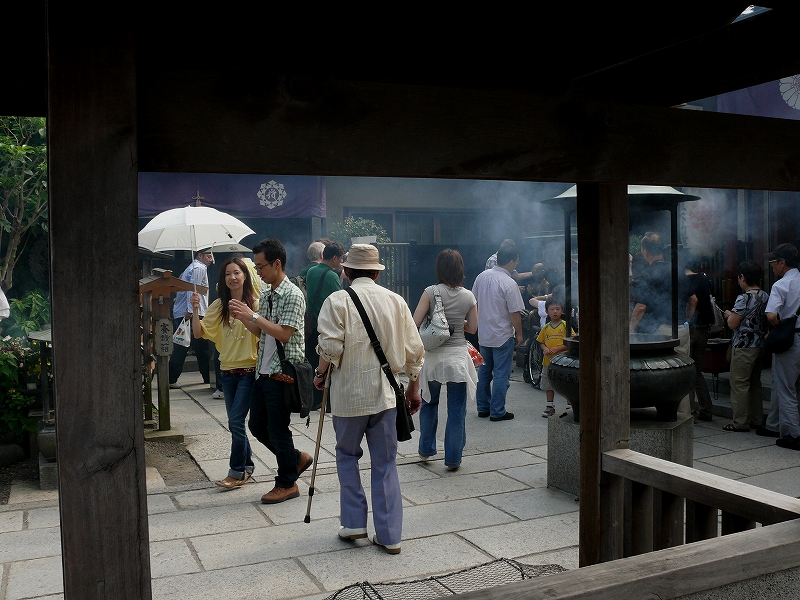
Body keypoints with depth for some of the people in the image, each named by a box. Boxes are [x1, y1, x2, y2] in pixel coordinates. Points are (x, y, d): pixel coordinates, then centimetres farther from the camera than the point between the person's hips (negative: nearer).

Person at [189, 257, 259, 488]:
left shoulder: (255, 303, -9)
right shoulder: (219, 306, 6)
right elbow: (199, 332, 0)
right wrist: (195, 309, -11)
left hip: (249, 370, -5)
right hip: (228, 371, 5)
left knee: (235, 421, -6)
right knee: (236, 422, 13)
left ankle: (237, 472, 7)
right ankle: (247, 465, 30)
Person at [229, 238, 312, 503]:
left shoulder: (292, 295, -13)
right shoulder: (265, 294, 12)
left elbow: (284, 334, -20)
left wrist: (253, 315, -19)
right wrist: (243, 318, -1)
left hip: (282, 372, -9)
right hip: (263, 371, 9)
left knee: (277, 429, 1)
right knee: (257, 425, 14)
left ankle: (287, 483, 18)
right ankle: (297, 459, 31)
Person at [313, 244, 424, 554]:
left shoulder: (338, 301, -7)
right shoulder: (396, 301, 3)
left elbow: (330, 347, -16)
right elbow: (414, 350, 5)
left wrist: (321, 373, 4)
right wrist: (413, 388, 17)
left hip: (349, 393, -2)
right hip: (385, 394, 3)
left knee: (347, 454, 18)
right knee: (385, 463, 9)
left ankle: (354, 521, 19)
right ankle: (390, 534, 13)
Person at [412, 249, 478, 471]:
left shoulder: (431, 292, -10)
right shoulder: (469, 296, -2)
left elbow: (415, 322, -12)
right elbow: (473, 328, 7)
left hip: (432, 356, 0)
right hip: (458, 356, 0)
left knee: (429, 404, 20)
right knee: (457, 410, 8)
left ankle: (426, 450, 31)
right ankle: (453, 459, 12)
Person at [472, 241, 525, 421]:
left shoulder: (481, 276, 0)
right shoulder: (509, 284, -20)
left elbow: (474, 302, 10)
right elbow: (515, 313, -17)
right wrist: (519, 334, -3)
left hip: (483, 334, 7)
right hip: (503, 336, -7)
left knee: (484, 371, 16)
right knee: (501, 375, 3)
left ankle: (483, 408, 24)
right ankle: (497, 412, 9)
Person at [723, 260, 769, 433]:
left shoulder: (744, 299, -18)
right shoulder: (765, 297, 6)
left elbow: (733, 324, -17)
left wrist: (729, 315, 4)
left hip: (743, 347, -8)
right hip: (760, 346, 8)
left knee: (740, 384, -1)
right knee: (755, 383, 16)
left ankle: (740, 423, 2)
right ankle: (757, 420, 21)